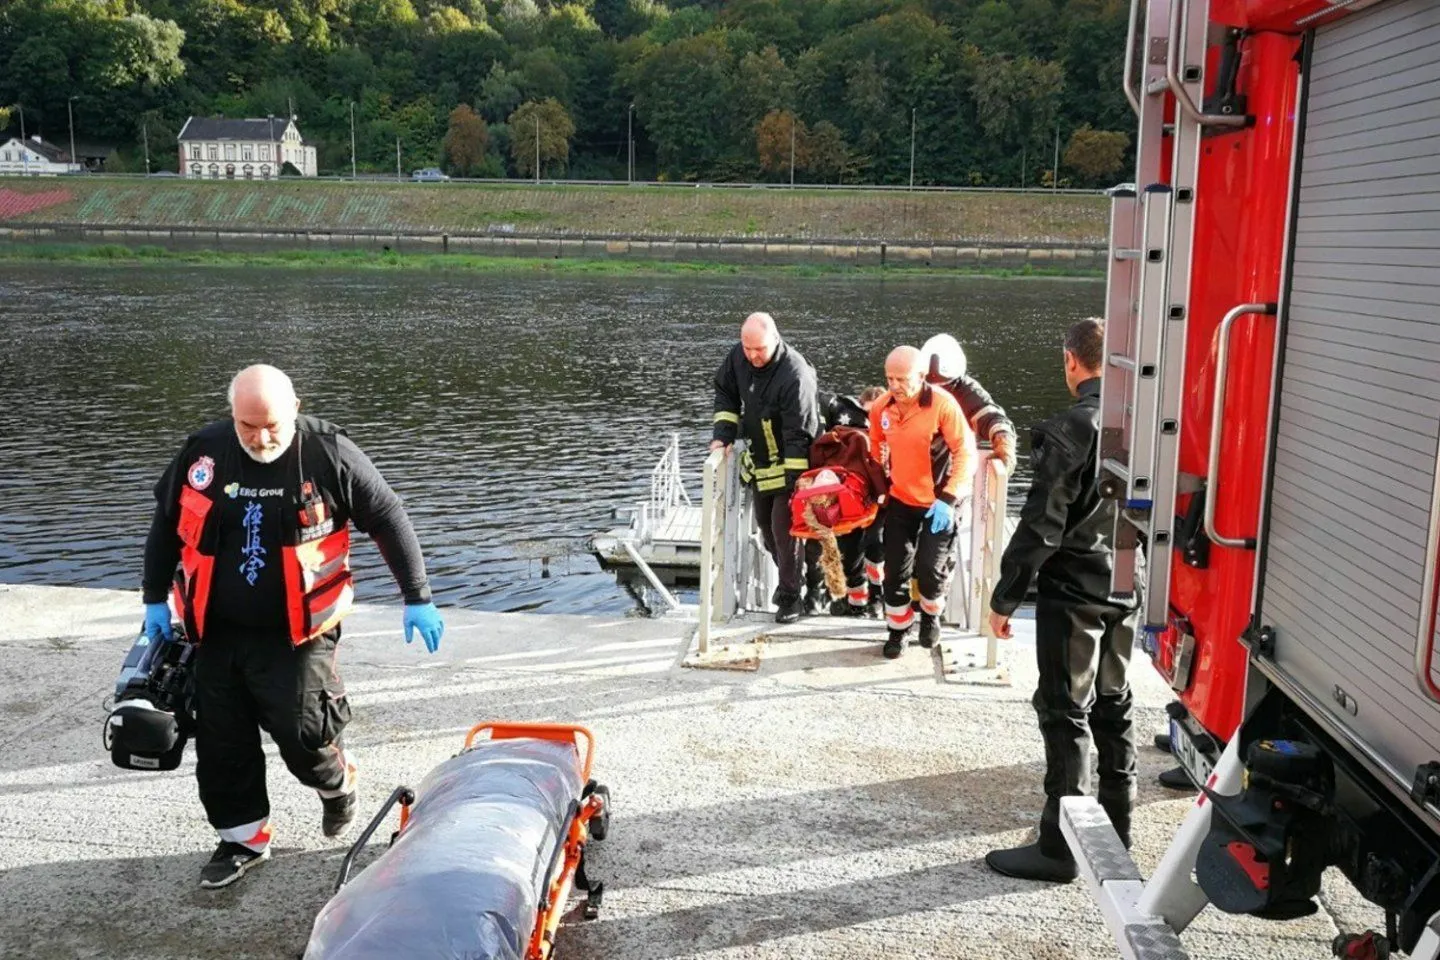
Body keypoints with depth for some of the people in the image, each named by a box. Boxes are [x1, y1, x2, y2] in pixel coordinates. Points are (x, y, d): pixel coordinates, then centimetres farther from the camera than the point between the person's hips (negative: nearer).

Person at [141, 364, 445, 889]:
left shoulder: (328, 454, -11)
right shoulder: (203, 453, -2)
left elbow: (389, 520, -5)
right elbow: (166, 524, 14)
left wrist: (417, 598, -5)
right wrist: (155, 600, 15)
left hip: (297, 633, -4)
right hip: (217, 633, 4)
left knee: (301, 733, -5)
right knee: (220, 741, 9)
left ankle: (336, 783, 29)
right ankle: (242, 837, 29)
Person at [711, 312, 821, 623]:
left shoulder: (795, 374, -30)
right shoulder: (738, 357, -11)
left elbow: (799, 433, -28)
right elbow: (726, 393, 7)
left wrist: (795, 479, -28)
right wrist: (723, 433, -6)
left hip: (791, 462, -7)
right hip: (761, 460, 8)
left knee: (784, 527, -8)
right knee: (764, 523, 18)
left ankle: (790, 595, 7)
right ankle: (790, 574, 39)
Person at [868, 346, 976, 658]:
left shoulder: (943, 404, -22)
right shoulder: (882, 406, -7)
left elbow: (966, 453, -18)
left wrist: (948, 499, -22)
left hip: (939, 503, -4)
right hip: (900, 500, 4)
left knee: (929, 569, -3)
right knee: (895, 570, 5)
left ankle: (931, 616, 27)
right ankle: (899, 629, 25)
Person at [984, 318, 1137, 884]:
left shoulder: (1072, 428, -18)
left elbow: (1042, 523, -19)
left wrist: (1005, 596, -12)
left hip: (1074, 592, -7)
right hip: (1126, 588, 7)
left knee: (1065, 714, -1)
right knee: (1112, 705, 18)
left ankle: (1059, 848, 5)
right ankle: (1116, 831, 30)